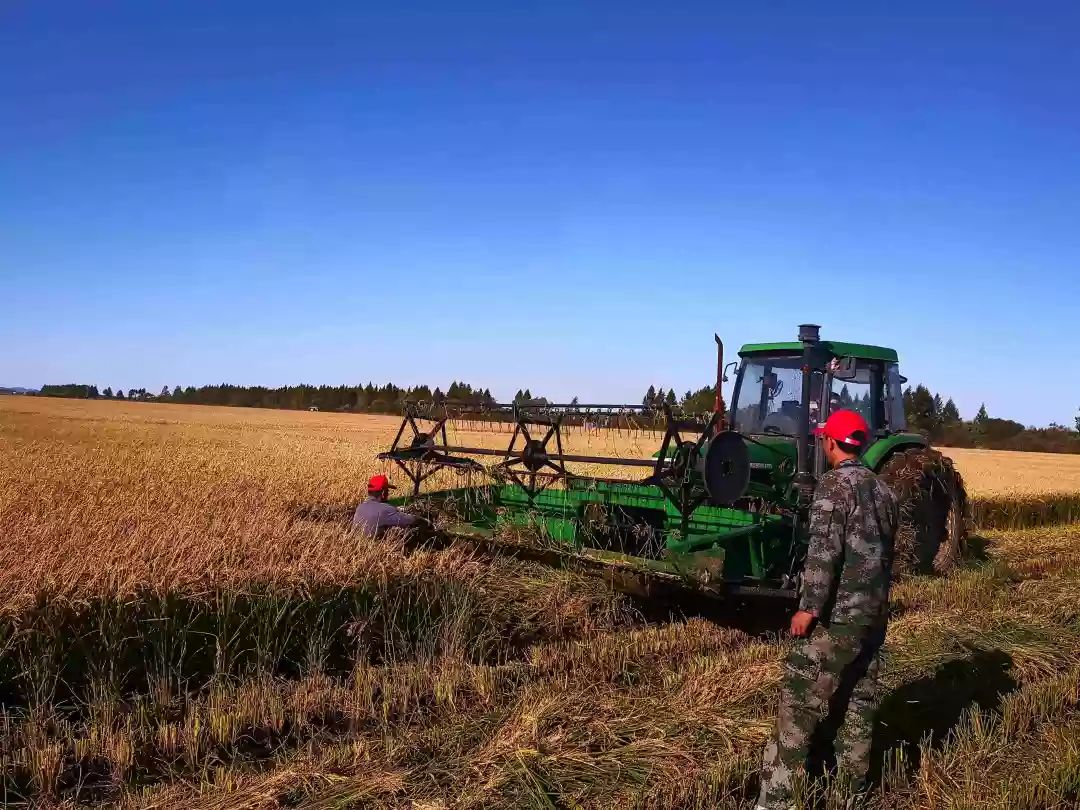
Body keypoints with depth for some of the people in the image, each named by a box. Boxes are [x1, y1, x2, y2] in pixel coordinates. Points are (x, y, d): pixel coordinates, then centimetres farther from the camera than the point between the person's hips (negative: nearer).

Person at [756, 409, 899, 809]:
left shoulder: (835, 484, -13)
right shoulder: (883, 490, 12)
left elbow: (824, 551, -21)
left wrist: (809, 607, -18)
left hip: (837, 614, -8)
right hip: (874, 614, 8)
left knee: (800, 701, -5)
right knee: (858, 701, 15)